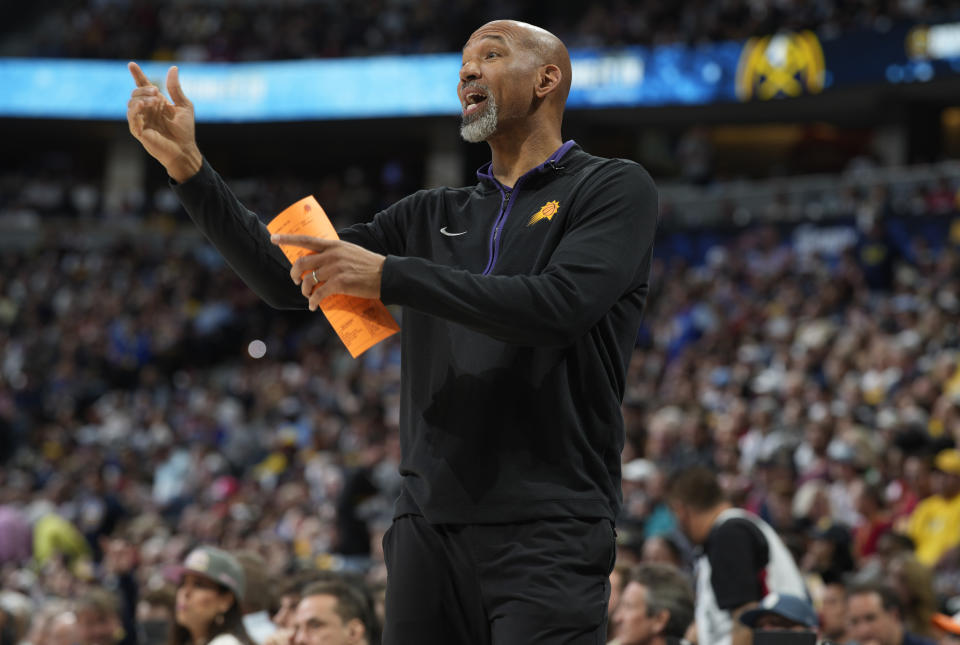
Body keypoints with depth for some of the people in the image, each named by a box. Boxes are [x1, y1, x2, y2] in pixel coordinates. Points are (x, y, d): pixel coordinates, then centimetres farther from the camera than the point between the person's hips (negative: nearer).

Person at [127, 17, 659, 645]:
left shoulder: (614, 188, 3)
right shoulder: (433, 216, 20)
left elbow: (560, 307, -15)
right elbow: (287, 281, 16)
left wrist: (389, 275, -15)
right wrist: (187, 165, 5)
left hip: (547, 530, -5)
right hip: (430, 523, 5)